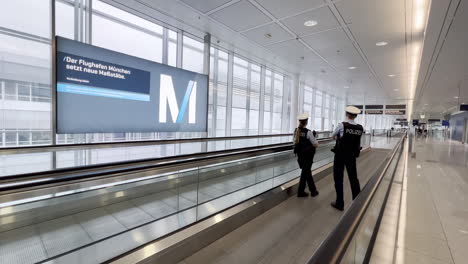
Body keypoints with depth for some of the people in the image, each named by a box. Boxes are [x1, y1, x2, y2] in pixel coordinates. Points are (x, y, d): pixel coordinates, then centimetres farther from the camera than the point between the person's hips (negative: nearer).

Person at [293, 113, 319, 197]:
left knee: (307, 171, 19)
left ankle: (313, 190, 30)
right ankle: (300, 192, 20)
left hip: (300, 155, 6)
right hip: (307, 156, -6)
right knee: (305, 173, 8)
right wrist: (314, 138, 1)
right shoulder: (308, 132, -19)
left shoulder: (296, 131, -1)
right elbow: (316, 145, -15)